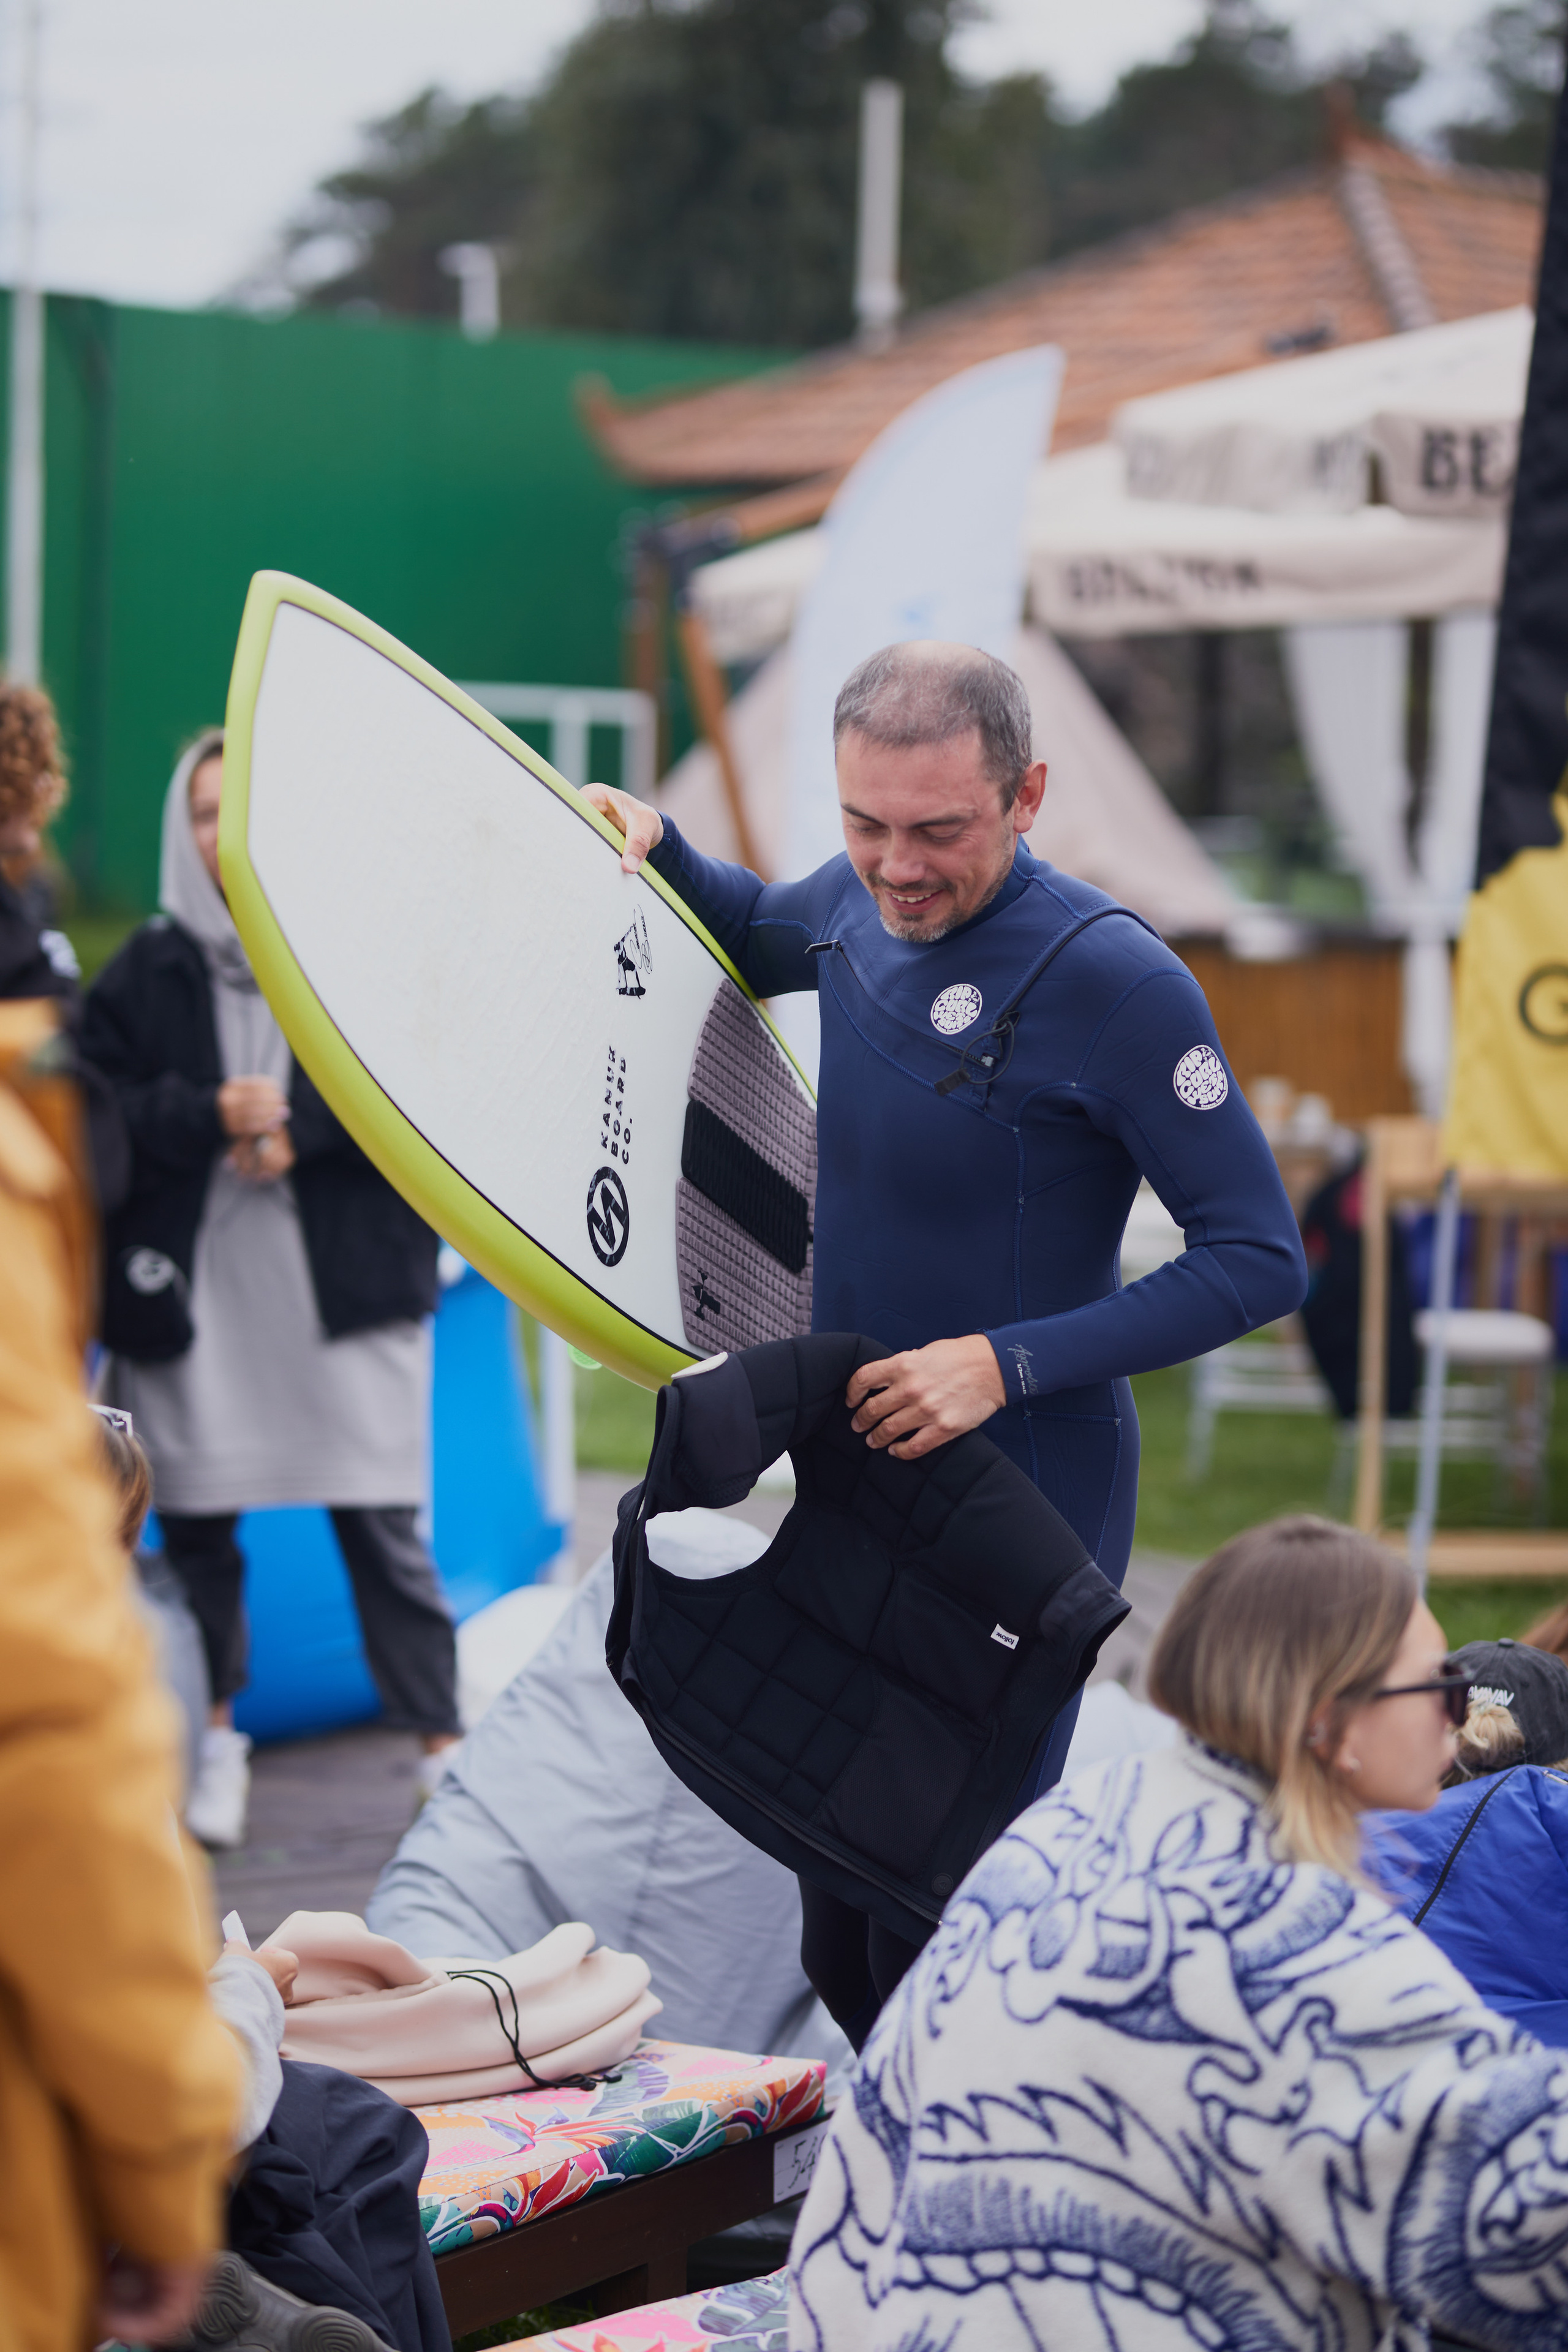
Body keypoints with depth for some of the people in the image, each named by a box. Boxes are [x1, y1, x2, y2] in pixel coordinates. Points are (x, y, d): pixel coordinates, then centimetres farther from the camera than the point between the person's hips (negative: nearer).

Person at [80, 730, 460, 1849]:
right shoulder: (147, 971, 6)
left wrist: (300, 1127, -14)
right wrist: (213, 1117, -16)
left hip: (347, 1283, -2)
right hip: (190, 1287, 2)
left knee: (383, 1526, -2)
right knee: (197, 1523, 9)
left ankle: (442, 1743, 4)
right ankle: (218, 1736, 24)